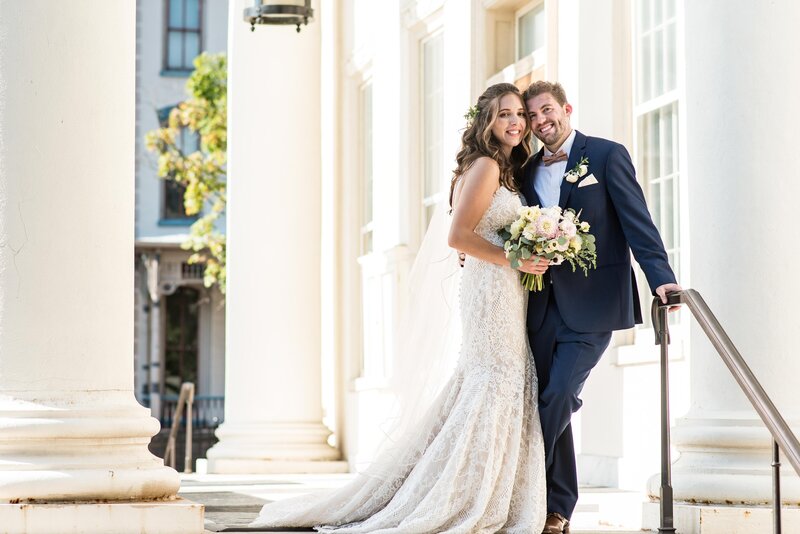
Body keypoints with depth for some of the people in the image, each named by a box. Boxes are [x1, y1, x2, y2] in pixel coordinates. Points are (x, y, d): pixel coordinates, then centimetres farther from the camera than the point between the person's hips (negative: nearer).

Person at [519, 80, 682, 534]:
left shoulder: (607, 155, -1)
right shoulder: (528, 172, 15)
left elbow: (637, 221, -8)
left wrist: (661, 277, -20)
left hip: (592, 304, -5)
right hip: (544, 305, 5)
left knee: (559, 397, -14)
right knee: (551, 406, 6)